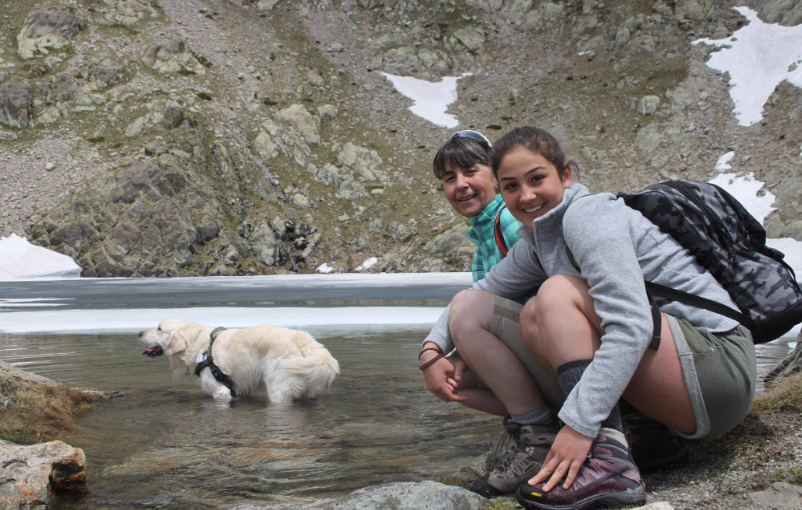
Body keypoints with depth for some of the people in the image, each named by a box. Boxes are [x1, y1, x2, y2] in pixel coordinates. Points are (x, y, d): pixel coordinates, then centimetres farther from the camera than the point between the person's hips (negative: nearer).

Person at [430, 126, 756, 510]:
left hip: (721, 359, -9)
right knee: (533, 319, 5)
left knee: (558, 294, -19)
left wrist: (579, 424, -30)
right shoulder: (537, 241, 13)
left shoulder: (588, 214, -14)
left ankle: (609, 463, -28)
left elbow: (632, 326, -26)